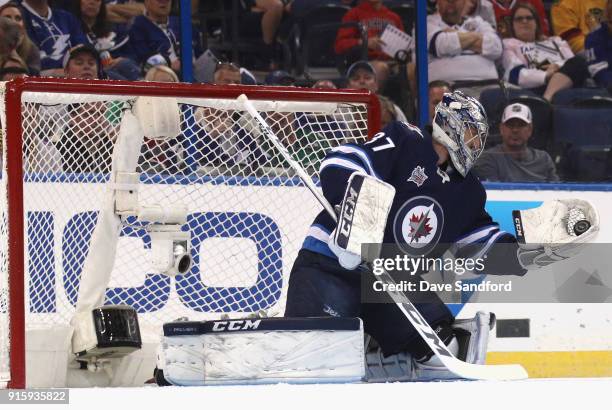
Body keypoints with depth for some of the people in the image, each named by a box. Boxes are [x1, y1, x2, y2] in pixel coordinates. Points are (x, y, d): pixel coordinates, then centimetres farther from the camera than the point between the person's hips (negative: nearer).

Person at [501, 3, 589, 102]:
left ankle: (546, 99, -53)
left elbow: (575, 62, 18)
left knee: (578, 62, -32)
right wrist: (546, 76, -16)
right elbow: (515, 74, 2)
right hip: (535, 89, -4)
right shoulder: (508, 45, 24)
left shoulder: (555, 41, 37)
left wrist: (559, 66, -8)